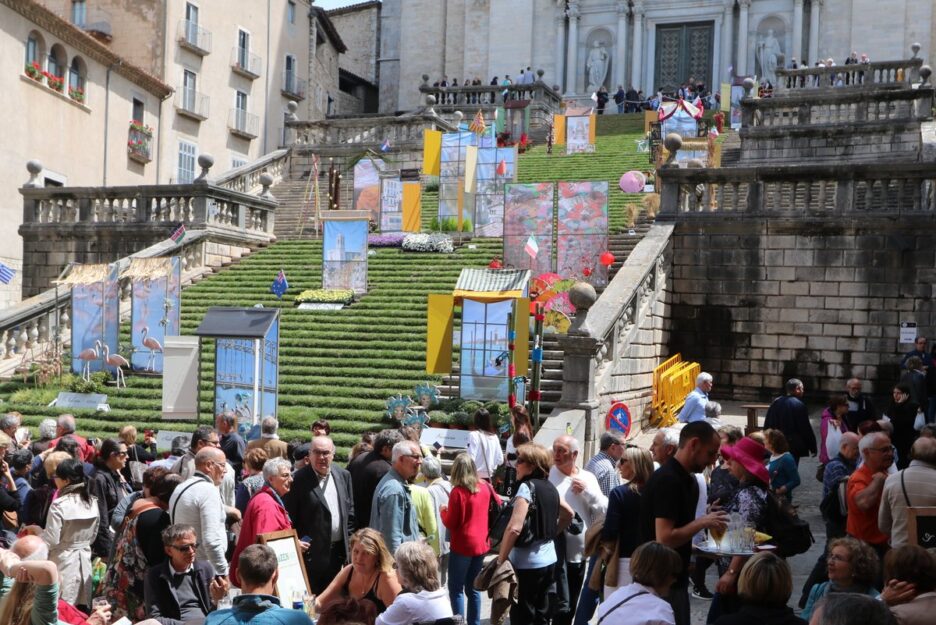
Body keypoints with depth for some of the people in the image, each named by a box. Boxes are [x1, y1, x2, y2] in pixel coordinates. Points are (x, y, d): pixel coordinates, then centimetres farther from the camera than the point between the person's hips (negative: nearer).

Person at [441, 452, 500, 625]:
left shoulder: (457, 491, -17)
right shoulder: (485, 487, 1)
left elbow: (450, 523, -15)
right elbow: (499, 505, 16)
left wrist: (443, 511, 4)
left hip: (462, 546, -6)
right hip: (481, 544, 6)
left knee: (456, 589, 3)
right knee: (473, 588, 16)